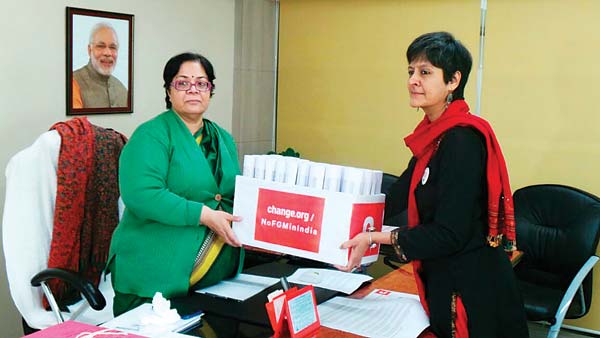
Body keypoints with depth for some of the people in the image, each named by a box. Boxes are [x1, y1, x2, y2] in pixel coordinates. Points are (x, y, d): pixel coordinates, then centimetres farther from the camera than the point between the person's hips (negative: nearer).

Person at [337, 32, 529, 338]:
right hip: (443, 279, 9)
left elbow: (449, 234, -25)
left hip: (471, 287, -8)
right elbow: (399, 195, 13)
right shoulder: (435, 134, 5)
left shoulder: (463, 140, -23)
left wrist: (375, 238, -25)